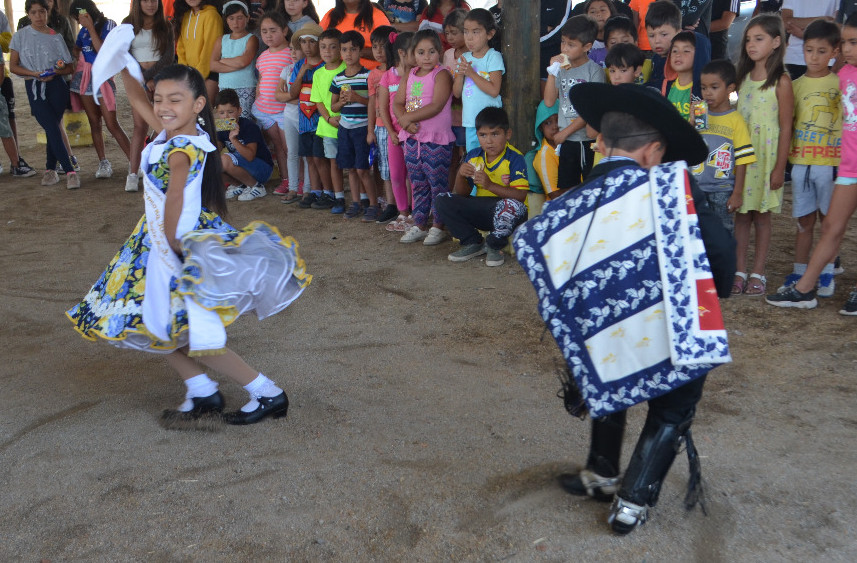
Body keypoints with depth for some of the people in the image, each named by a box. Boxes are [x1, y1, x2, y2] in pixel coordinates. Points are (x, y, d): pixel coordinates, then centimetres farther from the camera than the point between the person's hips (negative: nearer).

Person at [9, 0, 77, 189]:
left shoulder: (56, 37, 7)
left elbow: (70, 67, 9)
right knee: (53, 129, -11)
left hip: (56, 86, 1)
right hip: (34, 88, -1)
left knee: (53, 129, -2)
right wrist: (34, 73, -12)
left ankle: (50, 169, 13)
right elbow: (13, 66, 3)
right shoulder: (21, 36, 5)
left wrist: (55, 72, -11)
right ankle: (69, 171, -12)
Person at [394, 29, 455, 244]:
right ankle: (419, 225, 23)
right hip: (412, 138, 7)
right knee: (417, 184, 13)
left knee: (437, 183, -1)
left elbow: (436, 106, -19)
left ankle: (439, 226, 9)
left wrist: (408, 117, -16)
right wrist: (405, 121, -12)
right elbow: (397, 103, 8)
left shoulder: (442, 74, -7)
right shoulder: (410, 75, 12)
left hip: (436, 139, -7)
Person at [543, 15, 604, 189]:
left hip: (588, 140, -5)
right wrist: (552, 72, -4)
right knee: (565, 189, 10)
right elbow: (549, 101, 3)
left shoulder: (594, 70, -5)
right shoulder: (561, 69, 9)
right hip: (566, 141, 5)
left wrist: (565, 132, -8)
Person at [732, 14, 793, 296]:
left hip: (766, 157, -5)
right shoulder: (744, 76, 9)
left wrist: (779, 167, -11)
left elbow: (786, 128, -8)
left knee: (761, 215, 4)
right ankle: (739, 272, 13)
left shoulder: (781, 81, -8)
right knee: (741, 214, 7)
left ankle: (758, 273, 13)